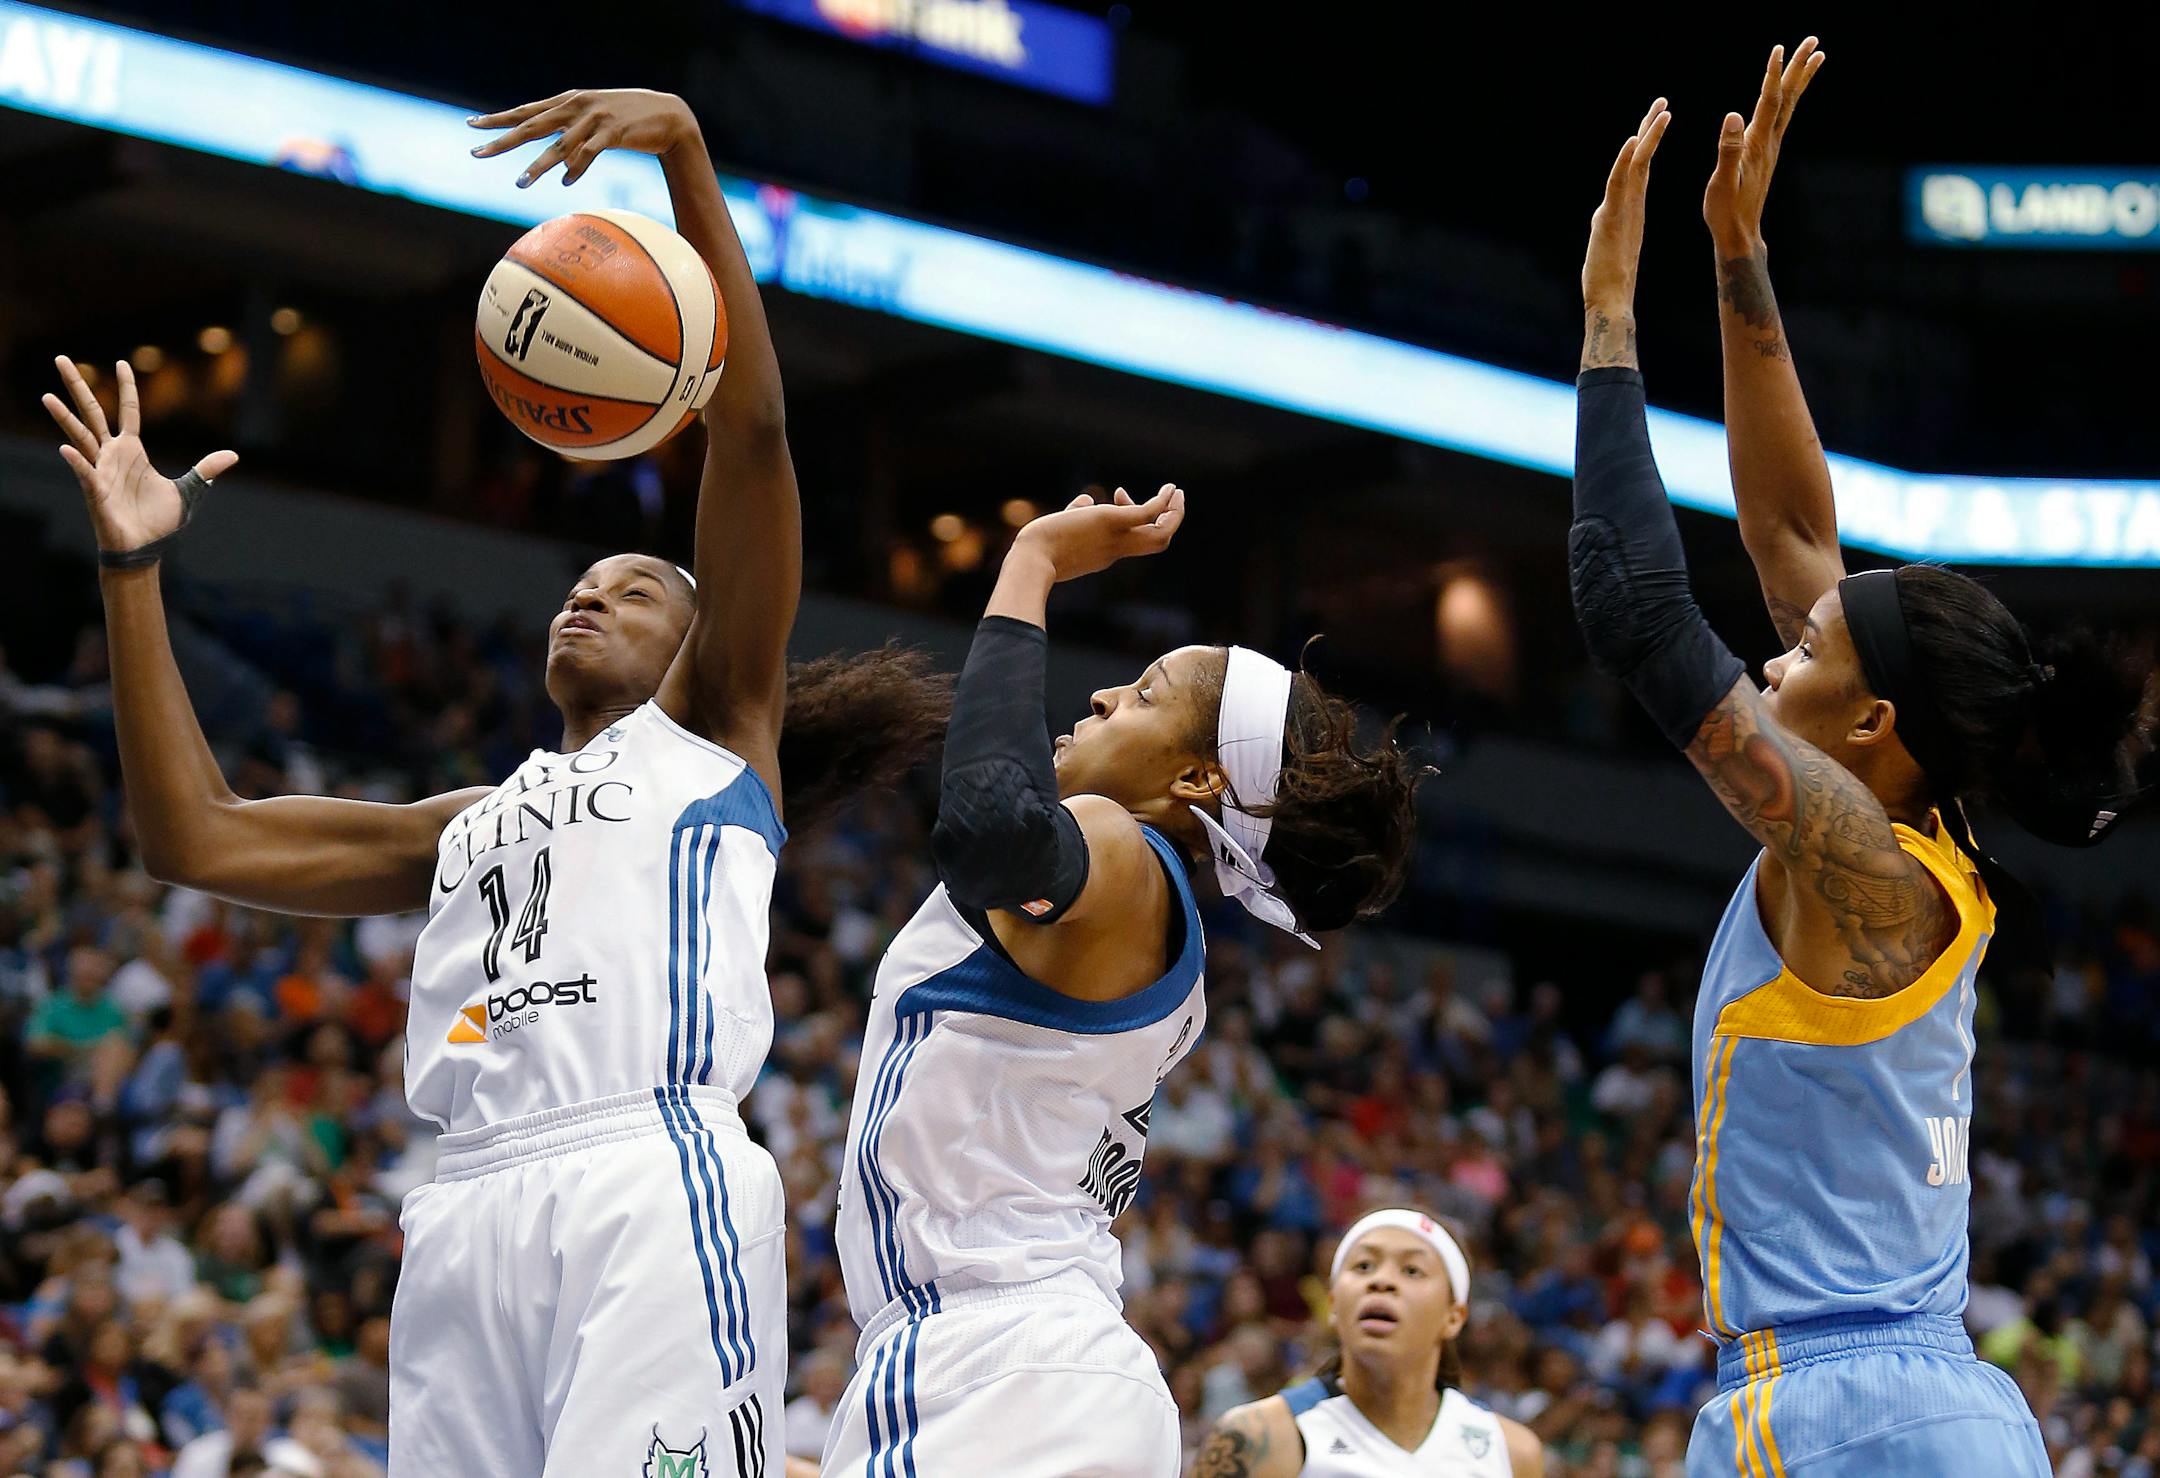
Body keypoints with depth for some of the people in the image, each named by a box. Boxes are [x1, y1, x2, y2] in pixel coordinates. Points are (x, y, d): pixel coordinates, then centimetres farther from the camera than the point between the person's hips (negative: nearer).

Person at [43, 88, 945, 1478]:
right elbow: (199, 838, 24)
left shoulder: (713, 732, 18)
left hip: (655, 1189, -5)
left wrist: (686, 153, 1)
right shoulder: (470, 823, 31)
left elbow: (752, 426, 8)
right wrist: (134, 568, 21)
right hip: (470, 1213, 5)